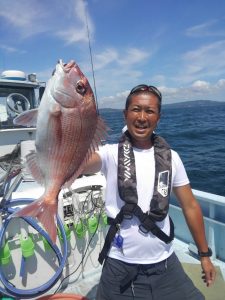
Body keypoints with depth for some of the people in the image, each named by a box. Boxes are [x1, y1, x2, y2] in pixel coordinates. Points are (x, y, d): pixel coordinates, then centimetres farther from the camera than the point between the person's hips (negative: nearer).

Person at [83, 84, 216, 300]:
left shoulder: (170, 157, -1)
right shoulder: (111, 154, -10)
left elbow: (190, 206, 5)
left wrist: (204, 254, 9)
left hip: (165, 263, 3)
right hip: (120, 266, -2)